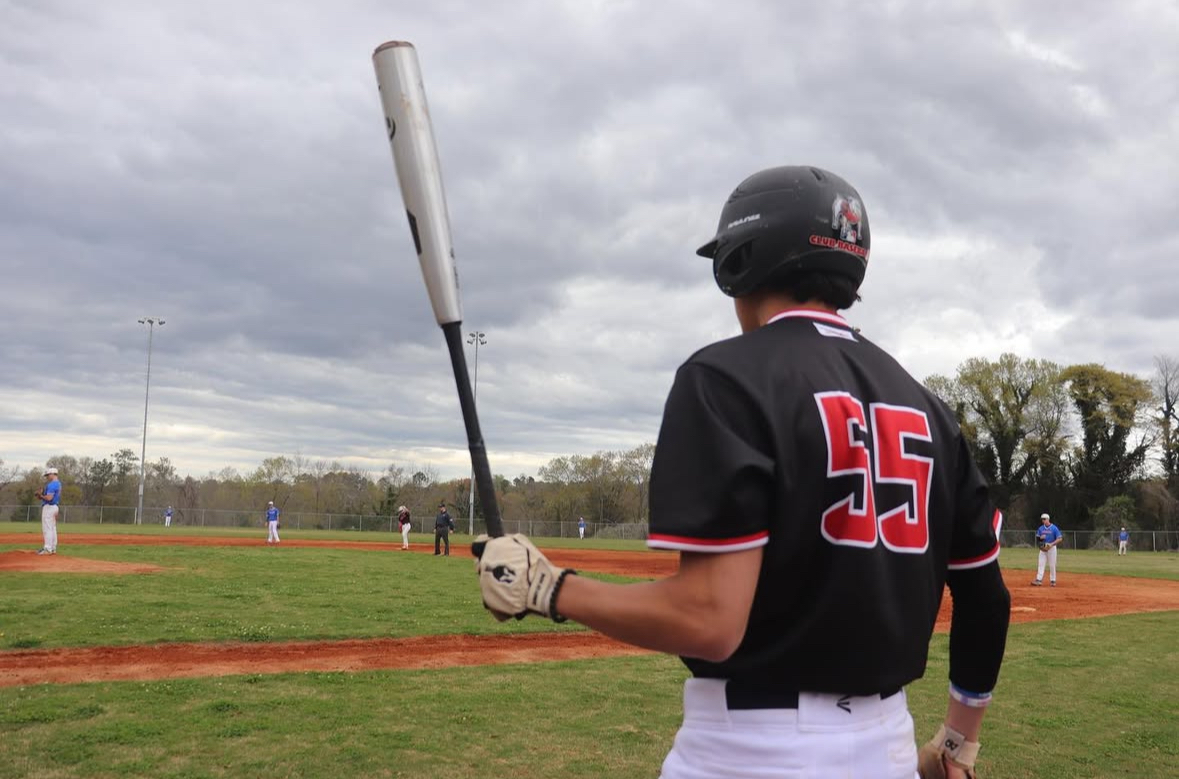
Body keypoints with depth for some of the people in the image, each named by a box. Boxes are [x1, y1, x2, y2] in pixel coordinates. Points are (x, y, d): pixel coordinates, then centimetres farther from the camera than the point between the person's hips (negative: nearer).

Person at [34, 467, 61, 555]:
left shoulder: (52, 484, -16)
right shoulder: (58, 484, 16)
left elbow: (49, 498, -24)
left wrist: (41, 495, -7)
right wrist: (41, 495, 8)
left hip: (49, 507, -10)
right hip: (55, 507, 10)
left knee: (47, 528, -9)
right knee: (53, 528, 13)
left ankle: (48, 549, -11)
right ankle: (53, 548, 17)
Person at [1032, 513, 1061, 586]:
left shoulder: (1054, 528, -7)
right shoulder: (1040, 528, 7)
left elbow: (1059, 539, -10)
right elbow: (1037, 538, 13)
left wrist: (1051, 544, -22)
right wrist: (1040, 538, -11)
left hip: (1051, 547, -4)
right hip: (1043, 547, 4)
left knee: (1052, 565, 2)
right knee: (1040, 563, -5)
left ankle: (1053, 580, 12)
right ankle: (1039, 580, -9)